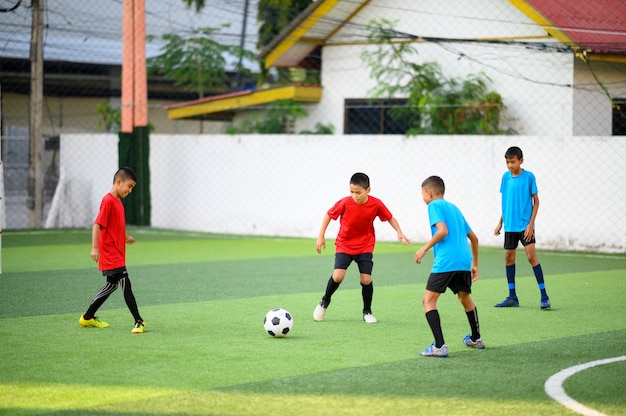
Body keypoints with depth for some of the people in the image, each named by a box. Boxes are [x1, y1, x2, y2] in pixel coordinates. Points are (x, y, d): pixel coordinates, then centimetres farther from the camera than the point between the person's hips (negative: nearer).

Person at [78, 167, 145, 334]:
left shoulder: (117, 201, 13)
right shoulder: (108, 201, -16)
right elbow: (97, 225, -23)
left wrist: (125, 237, 22)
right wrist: (94, 248, -29)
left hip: (117, 254, 11)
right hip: (110, 254, -11)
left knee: (112, 285, 16)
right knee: (126, 285, -11)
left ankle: (87, 318, 24)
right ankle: (139, 322, -9)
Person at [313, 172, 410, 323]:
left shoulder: (376, 204, -15)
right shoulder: (345, 203, -18)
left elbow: (390, 218, 1)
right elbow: (329, 215, -3)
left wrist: (399, 232, -13)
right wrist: (321, 236, -4)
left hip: (365, 246, 1)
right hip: (344, 244, -1)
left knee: (366, 279, -10)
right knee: (338, 276, -17)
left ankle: (367, 312, 13)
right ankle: (325, 302, 11)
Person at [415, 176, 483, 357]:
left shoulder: (435, 205, 2)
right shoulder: (454, 208, 24)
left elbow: (443, 231, -16)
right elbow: (473, 238, 27)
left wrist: (424, 249, -8)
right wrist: (475, 264, 34)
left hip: (445, 262, -8)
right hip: (464, 261, 8)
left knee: (428, 300, -6)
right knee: (465, 298, 28)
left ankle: (439, 346, -18)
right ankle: (476, 339, 43)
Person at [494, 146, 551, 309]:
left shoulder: (529, 177, -7)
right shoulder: (506, 177, 6)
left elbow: (535, 201, -5)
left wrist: (531, 224, -12)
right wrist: (500, 223, 13)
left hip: (525, 225, -5)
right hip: (510, 225, 5)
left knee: (531, 255, -12)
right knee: (509, 257, 7)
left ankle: (544, 296, -9)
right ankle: (512, 297, 16)